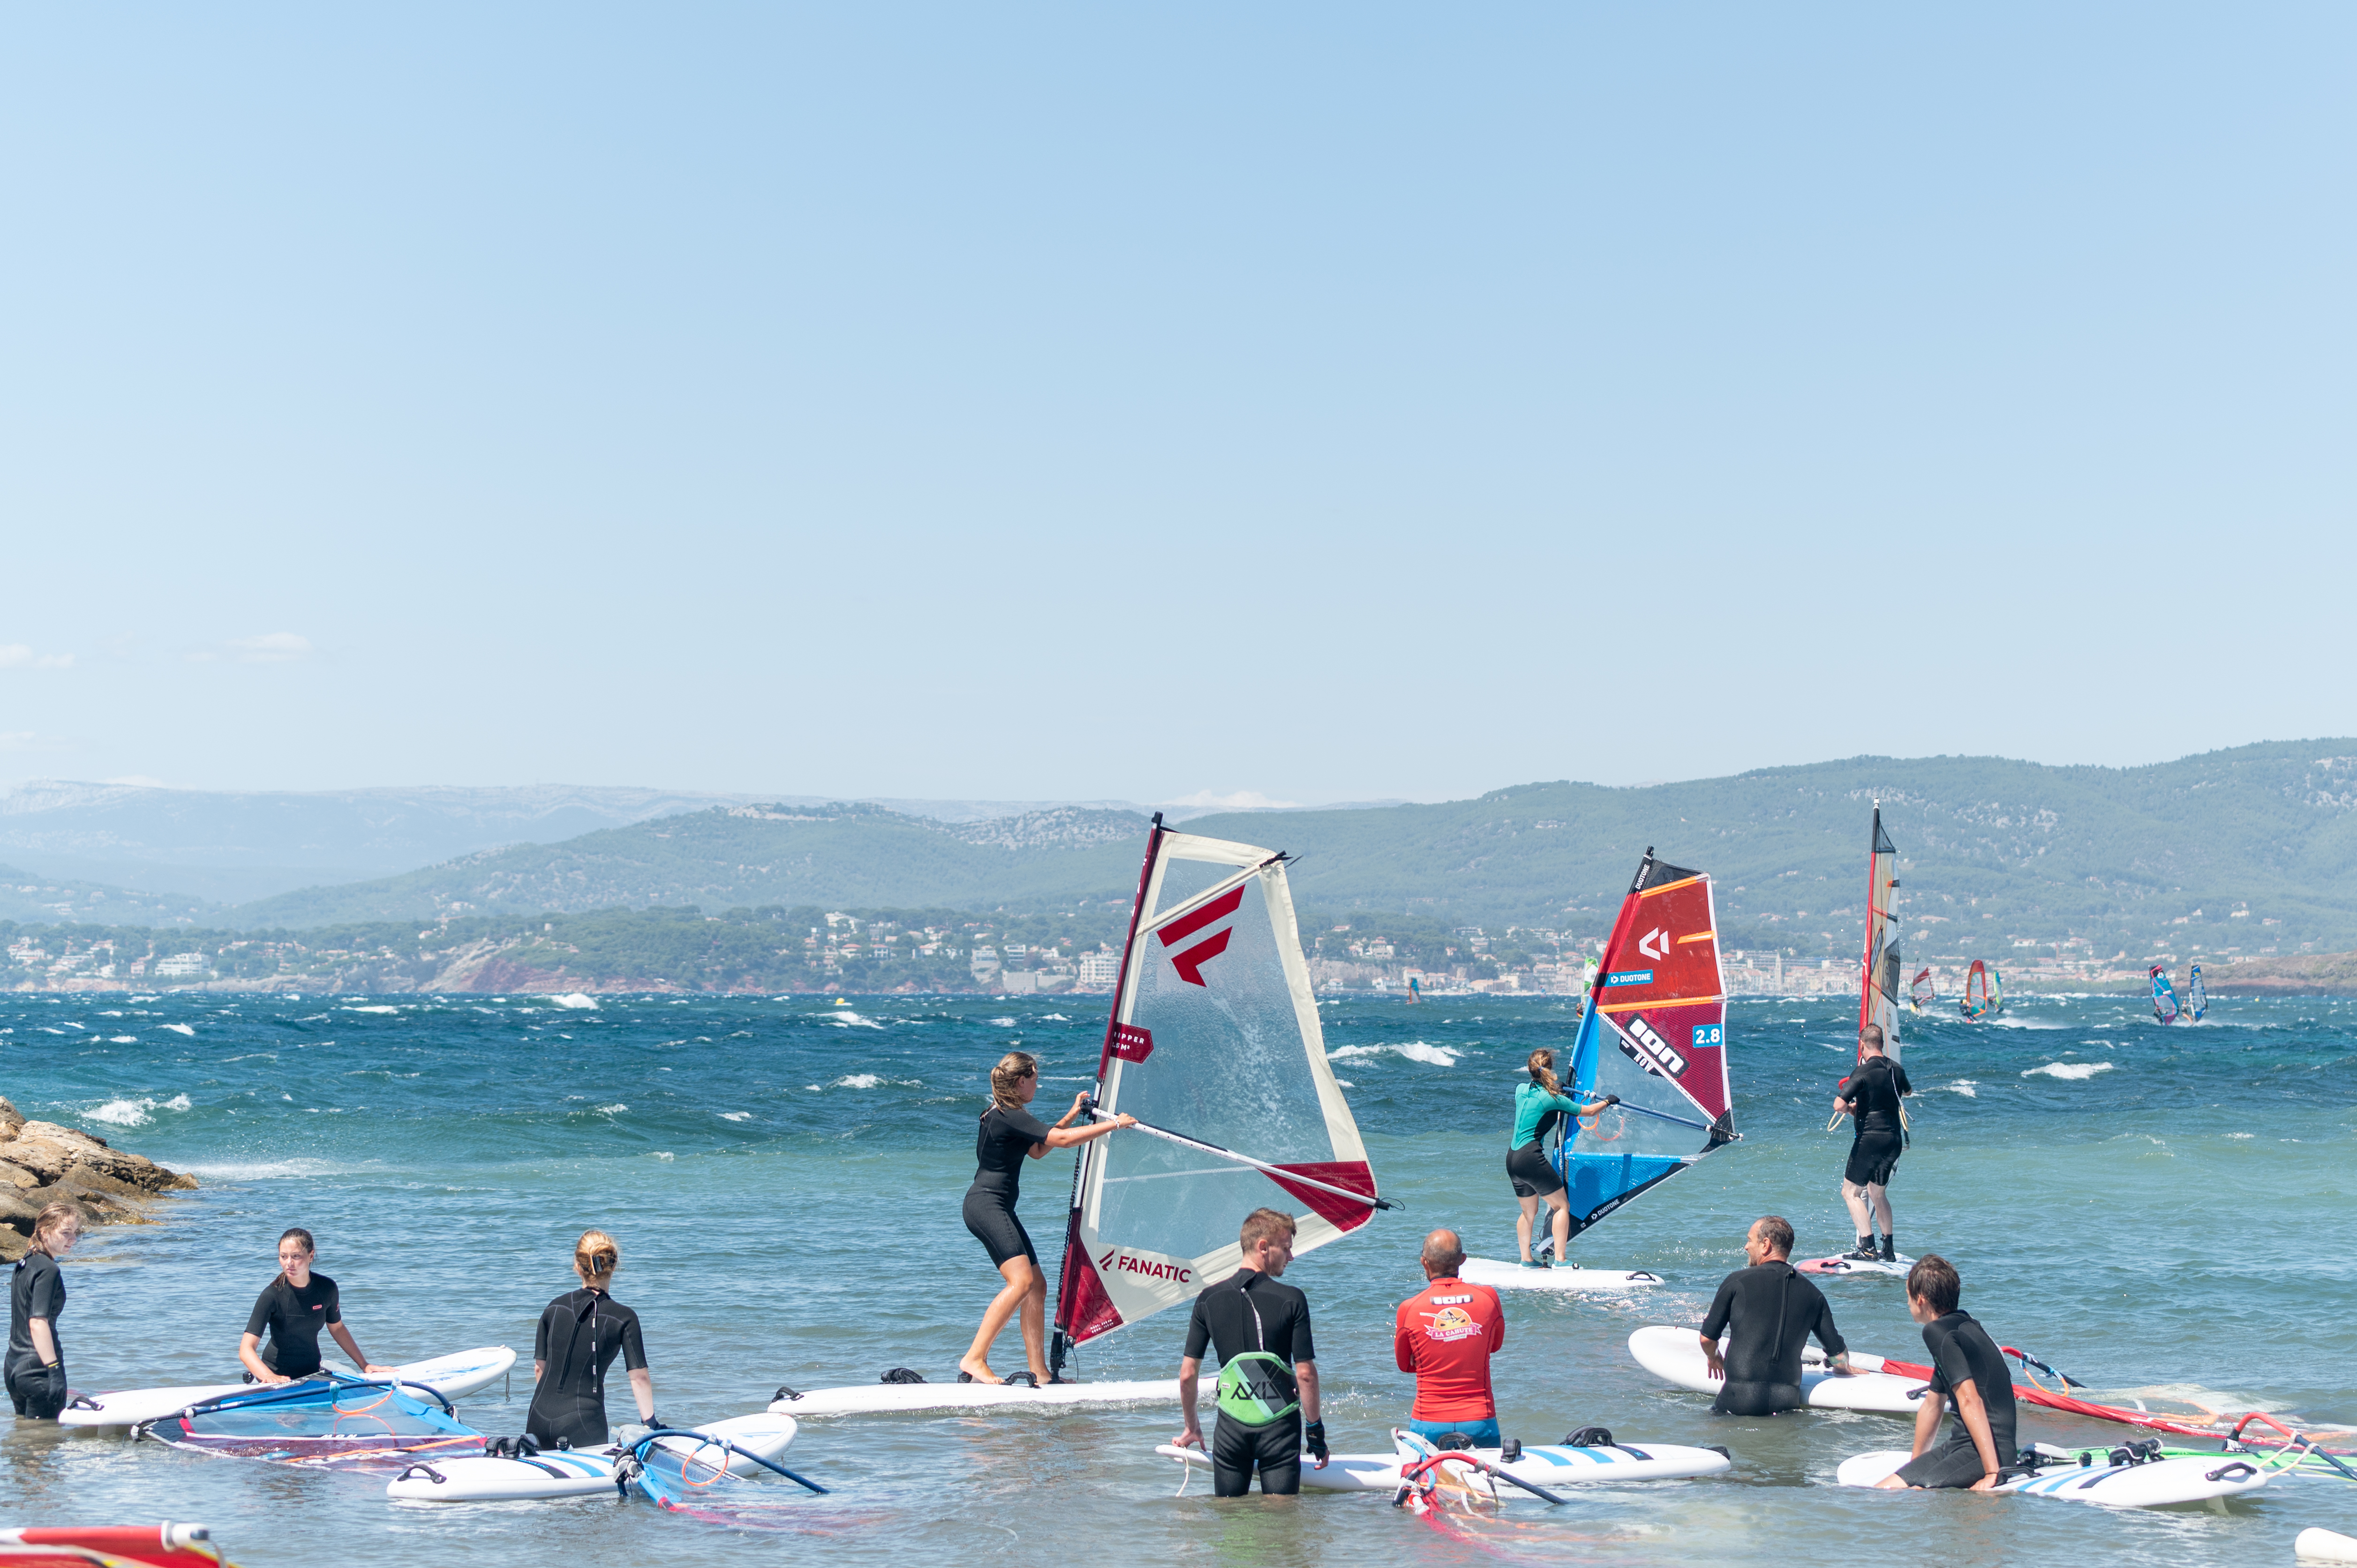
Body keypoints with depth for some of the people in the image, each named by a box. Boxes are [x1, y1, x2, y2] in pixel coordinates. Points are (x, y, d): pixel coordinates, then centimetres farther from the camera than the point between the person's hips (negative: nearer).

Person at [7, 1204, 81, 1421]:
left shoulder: (24, 1263, 13)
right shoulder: (48, 1270, -15)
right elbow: (38, 1323, -23)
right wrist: (54, 1369, -25)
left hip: (14, 1367, 9)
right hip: (39, 1370, -9)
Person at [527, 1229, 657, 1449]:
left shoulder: (555, 1307, 6)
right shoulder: (624, 1317, -5)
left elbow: (540, 1368, 13)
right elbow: (639, 1377, -4)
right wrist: (650, 1422, 4)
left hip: (541, 1415, 4)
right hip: (584, 1421, -4)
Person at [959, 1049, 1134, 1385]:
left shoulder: (1004, 1115, 17)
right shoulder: (1011, 1117, -14)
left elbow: (1038, 1150, 28)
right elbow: (1062, 1140, -20)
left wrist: (1071, 1116, 23)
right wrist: (1114, 1124, -13)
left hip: (998, 1209, 11)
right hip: (986, 1206, -11)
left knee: (1037, 1285, 6)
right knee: (1021, 1281, -21)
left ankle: (1039, 1373, 5)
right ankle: (974, 1361, -23)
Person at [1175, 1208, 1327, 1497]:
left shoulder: (1209, 1300, 1)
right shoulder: (1292, 1300, -9)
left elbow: (1188, 1374, 3)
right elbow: (1305, 1373, -10)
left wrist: (1192, 1427, 17)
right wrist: (1315, 1429, 2)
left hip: (1231, 1426, 3)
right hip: (1280, 1424, -3)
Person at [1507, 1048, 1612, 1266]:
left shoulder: (1521, 1090, 7)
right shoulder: (1553, 1099, -10)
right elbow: (1587, 1111, 3)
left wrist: (1553, 1087, 47)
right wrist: (1607, 1101, 21)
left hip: (1512, 1158, 7)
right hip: (1531, 1158, -7)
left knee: (1529, 1211, 21)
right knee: (1562, 1206, 3)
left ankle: (1526, 1259, 25)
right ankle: (1559, 1260, -4)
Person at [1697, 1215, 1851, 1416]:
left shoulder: (1737, 1282, 0)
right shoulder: (1812, 1293, 9)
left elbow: (1707, 1339, 7)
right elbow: (1839, 1356, 12)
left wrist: (1714, 1357, 30)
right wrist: (1844, 1369, 36)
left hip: (1740, 1400, -3)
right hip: (1787, 1401, 3)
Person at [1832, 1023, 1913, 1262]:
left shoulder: (1863, 1072, -14)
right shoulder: (1897, 1070, 7)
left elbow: (1839, 1105, -22)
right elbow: (1908, 1092, 31)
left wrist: (1850, 1109, 1)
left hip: (1871, 1138, -7)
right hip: (1894, 1139, 7)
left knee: (1850, 1192, 0)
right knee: (1877, 1192, 21)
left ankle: (1868, 1248, -12)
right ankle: (1889, 1249, 22)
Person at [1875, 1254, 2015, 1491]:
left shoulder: (1937, 1331, -12)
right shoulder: (1964, 1324, 20)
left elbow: (1970, 1402, -22)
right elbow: (1933, 1404, 31)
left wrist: (1992, 1474, -26)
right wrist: (1916, 1462, 39)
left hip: (1984, 1454, -10)